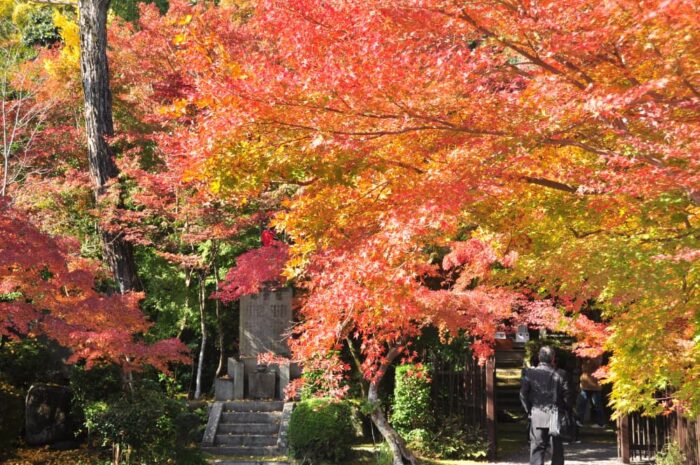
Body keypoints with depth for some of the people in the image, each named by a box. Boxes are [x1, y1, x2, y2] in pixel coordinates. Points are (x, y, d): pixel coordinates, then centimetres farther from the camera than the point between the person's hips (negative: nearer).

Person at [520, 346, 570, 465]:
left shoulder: (530, 373, -4)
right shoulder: (558, 375, -4)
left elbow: (523, 394, -3)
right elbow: (566, 395, -3)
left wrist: (529, 410, 9)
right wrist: (563, 410, 12)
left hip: (537, 416, 0)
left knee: (537, 447, 2)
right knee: (557, 448, 12)